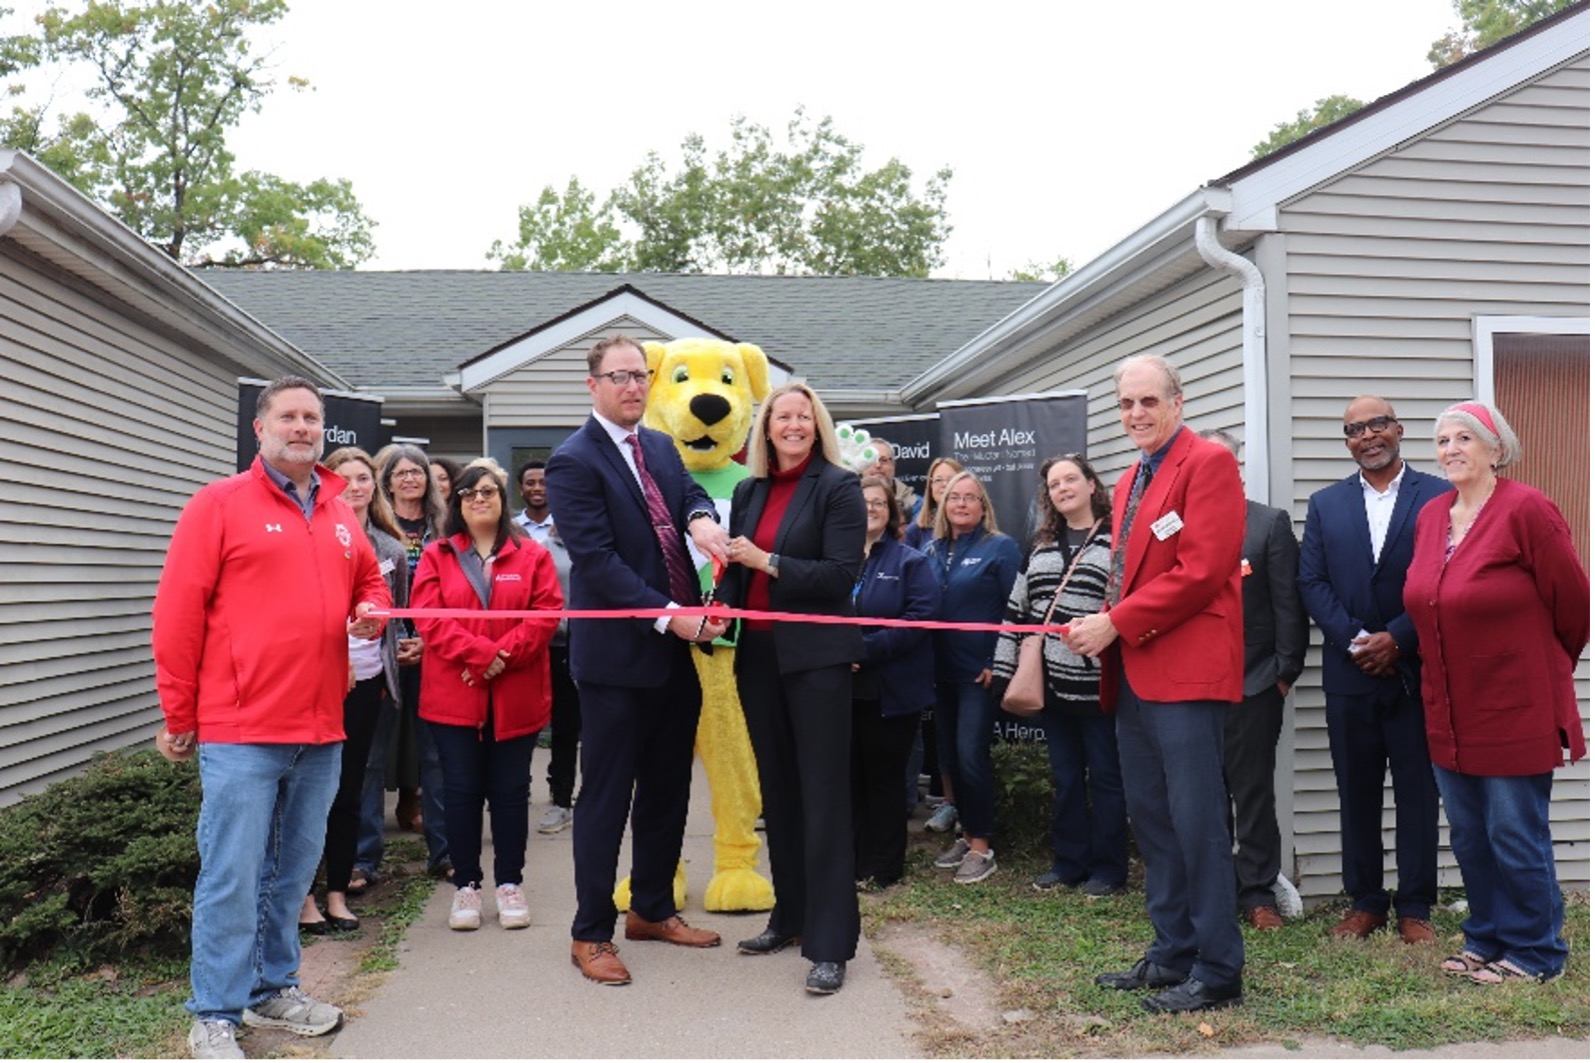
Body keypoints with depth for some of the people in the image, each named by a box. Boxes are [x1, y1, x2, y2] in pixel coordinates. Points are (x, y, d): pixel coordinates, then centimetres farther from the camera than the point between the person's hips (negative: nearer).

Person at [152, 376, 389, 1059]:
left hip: (320, 731, 6)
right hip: (241, 730, -5)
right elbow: (178, 614, -6)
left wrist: (372, 612, -1)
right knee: (232, 875, 0)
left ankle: (273, 989, 30)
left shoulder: (341, 515, 13)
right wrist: (178, 717, -5)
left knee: (294, 869, 15)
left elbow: (370, 582, 25)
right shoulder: (221, 504, -4)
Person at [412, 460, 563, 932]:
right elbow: (429, 617, -5)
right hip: (453, 695, 0)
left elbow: (546, 613, -3)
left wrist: (503, 655, -15)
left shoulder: (532, 555, 6)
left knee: (511, 790, 7)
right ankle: (466, 885, 17)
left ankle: (509, 884, 18)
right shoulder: (436, 556, 6)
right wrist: (481, 653, -16)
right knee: (461, 790, 5)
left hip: (515, 697, 0)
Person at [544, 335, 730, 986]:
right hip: (618, 655, -8)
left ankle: (652, 910, 33)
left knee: (668, 788, 17)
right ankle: (591, 934, 16)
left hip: (676, 650, 8)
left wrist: (701, 518, -21)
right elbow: (596, 559, -18)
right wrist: (670, 616, -23)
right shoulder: (574, 462, -11)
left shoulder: (660, 447, 13)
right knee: (606, 796, 3)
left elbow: (688, 494, 4)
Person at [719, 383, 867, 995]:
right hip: (758, 655, 6)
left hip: (815, 657, -6)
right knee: (777, 791, 14)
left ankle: (830, 944, 3)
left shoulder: (837, 488, -5)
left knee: (823, 795, -3)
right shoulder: (748, 492, 12)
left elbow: (840, 575, -13)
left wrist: (767, 561, -17)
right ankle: (790, 916, 29)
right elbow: (736, 569, 13)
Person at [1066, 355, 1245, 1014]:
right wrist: (1103, 628, 2)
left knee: (1197, 823, -4)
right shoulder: (1130, 481, 20)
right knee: (1151, 820, 14)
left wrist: (1115, 623, -15)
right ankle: (1172, 954, 25)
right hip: (1134, 674, 9)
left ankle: (1216, 972, 7)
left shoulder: (1208, 463, -7)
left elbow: (1201, 570, -17)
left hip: (1186, 669, -9)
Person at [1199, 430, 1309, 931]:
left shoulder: (1271, 523, 2)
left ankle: (1258, 892, 17)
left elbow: (1289, 603, -1)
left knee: (1254, 794, 6)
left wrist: (1286, 671, -5)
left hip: (1254, 683, -2)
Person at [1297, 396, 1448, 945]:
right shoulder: (1325, 504, 10)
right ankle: (1365, 902, 20)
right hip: (1350, 673, 2)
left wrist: (1397, 638, -13)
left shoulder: (1437, 497, 2)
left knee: (1418, 792, 4)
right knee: (1356, 792, 8)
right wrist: (1354, 640, -9)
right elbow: (1312, 582, 4)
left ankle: (1415, 908, 16)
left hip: (1415, 670, -2)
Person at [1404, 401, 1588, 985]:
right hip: (1450, 713, 6)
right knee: (1469, 836, 15)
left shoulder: (1526, 510, -12)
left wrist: (1547, 668, 6)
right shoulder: (1430, 516, 6)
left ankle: (1535, 952, 20)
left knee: (1516, 837, 3)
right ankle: (1486, 939, 31)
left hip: (1515, 711, -6)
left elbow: (1572, 601, -6)